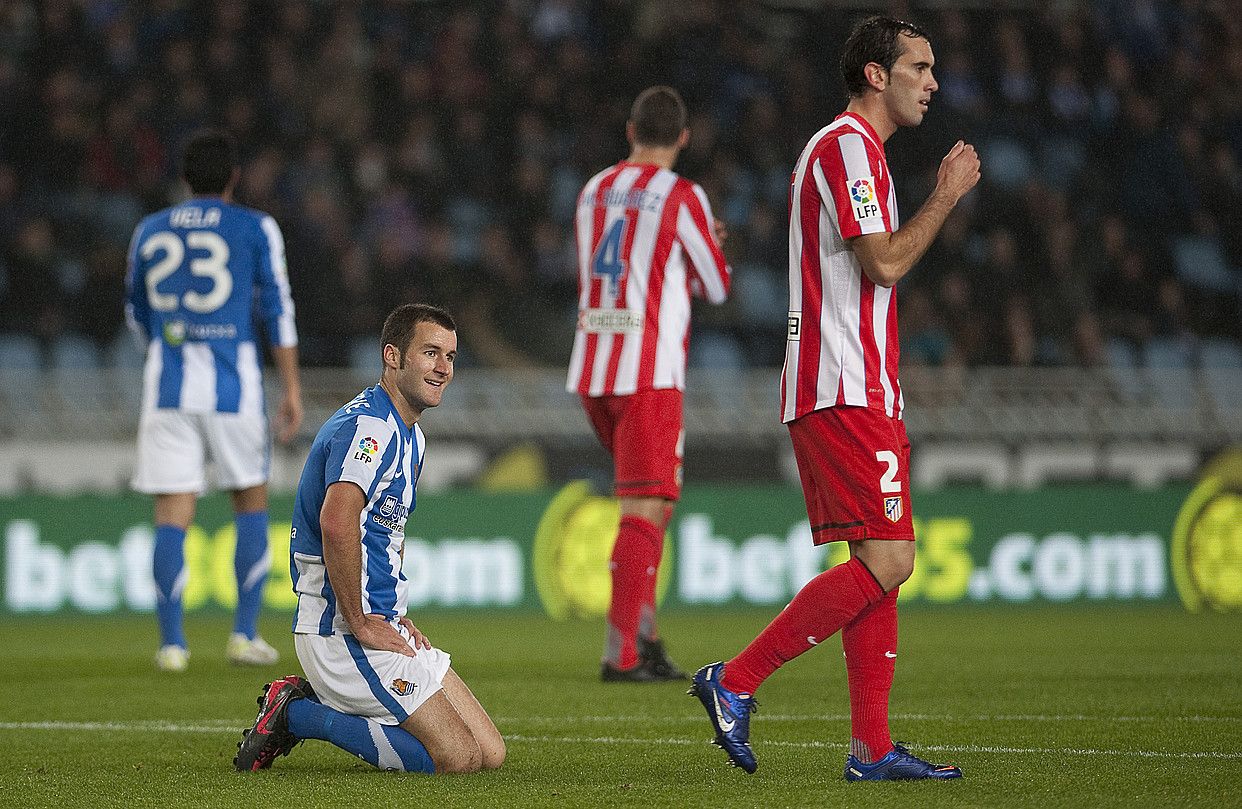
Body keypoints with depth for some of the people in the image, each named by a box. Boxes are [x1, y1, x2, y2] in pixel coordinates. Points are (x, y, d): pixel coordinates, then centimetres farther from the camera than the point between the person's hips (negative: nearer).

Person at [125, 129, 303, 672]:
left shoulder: (150, 232, 11)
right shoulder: (256, 230, 2)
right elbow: (277, 311, -1)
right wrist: (292, 392, 3)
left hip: (167, 383, 2)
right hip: (233, 383, -2)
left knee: (172, 516, 1)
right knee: (251, 502, 13)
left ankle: (171, 643, -5)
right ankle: (245, 635, 9)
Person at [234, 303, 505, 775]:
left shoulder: (410, 435, 18)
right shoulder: (368, 427, -16)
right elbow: (336, 524, -32)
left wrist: (394, 616, 15)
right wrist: (359, 624, -24)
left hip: (378, 625, 10)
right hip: (339, 632, -10)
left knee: (491, 753, 6)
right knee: (459, 758, -14)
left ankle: (312, 701, 10)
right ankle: (297, 715, -6)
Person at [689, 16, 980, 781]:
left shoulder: (856, 150, 23)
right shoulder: (846, 146, -10)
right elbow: (885, 263, -18)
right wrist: (946, 197, -6)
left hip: (861, 393, 11)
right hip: (845, 394, -11)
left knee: (880, 564, 6)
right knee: (887, 561, -15)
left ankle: (872, 748, 4)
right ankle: (735, 681, -12)